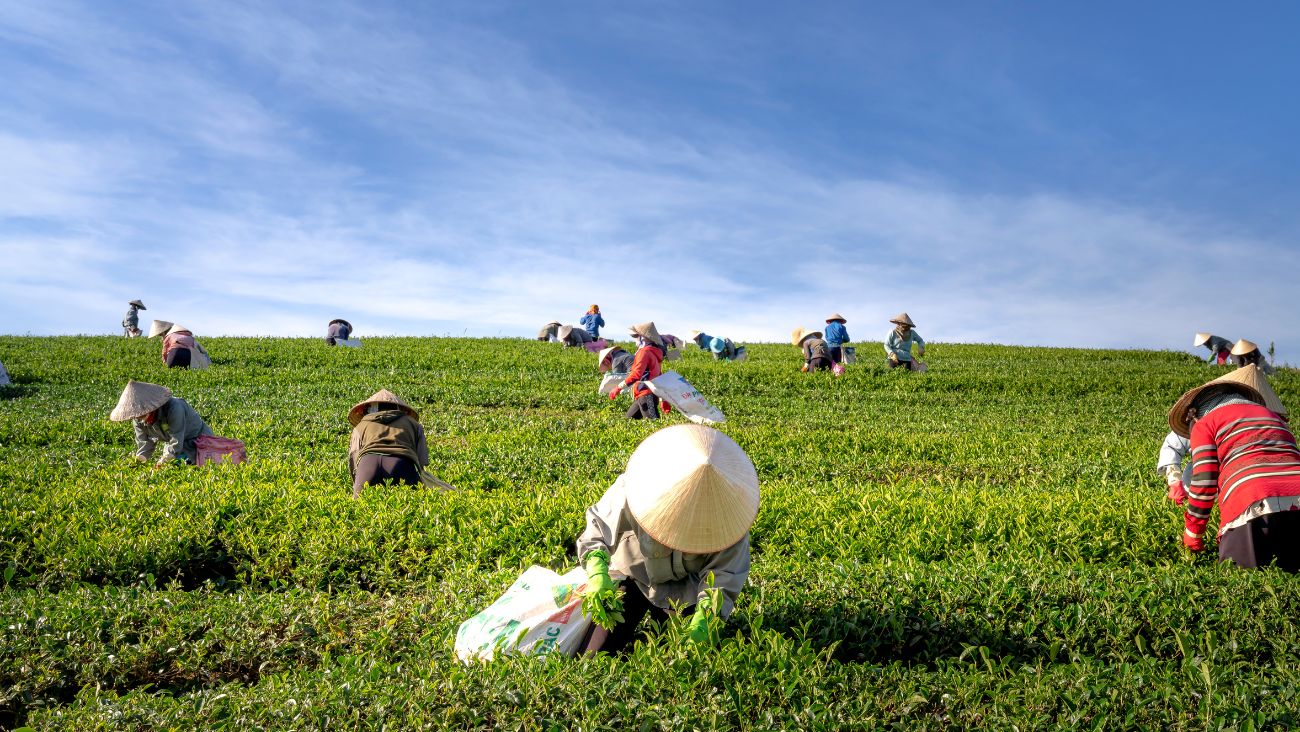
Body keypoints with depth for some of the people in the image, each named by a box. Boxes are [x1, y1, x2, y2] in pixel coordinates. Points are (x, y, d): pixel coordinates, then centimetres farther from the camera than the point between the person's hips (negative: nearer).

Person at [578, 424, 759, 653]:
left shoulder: (729, 511, -28)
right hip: (633, 573, 0)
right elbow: (598, 527, -20)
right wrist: (597, 572, -37)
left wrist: (705, 616, -38)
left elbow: (724, 575, -23)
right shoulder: (631, 490, -32)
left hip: (686, 589, 1)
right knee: (593, 655, -6)